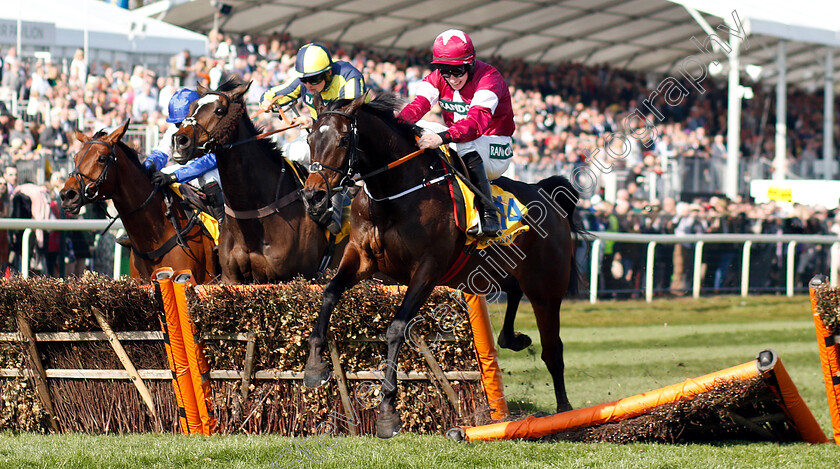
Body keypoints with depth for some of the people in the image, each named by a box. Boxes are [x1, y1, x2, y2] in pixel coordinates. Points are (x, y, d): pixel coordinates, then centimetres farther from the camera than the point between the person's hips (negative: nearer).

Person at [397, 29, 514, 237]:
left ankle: (488, 216, -39)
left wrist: (443, 137, -54)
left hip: (495, 150, -6)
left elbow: (478, 121, -38)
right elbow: (418, 105, -18)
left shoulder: (489, 79, -20)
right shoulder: (438, 78, 0)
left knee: (467, 146, -38)